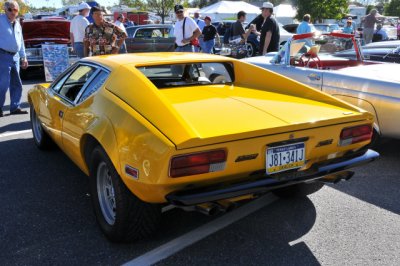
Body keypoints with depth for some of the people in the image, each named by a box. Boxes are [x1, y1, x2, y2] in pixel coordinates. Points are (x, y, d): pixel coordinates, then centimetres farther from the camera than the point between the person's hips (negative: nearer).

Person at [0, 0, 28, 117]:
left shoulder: (17, 24, 16)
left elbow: (21, 41, 21)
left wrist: (23, 57, 19)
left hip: (15, 56, 8)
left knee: (16, 84, 10)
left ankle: (15, 107, 17)